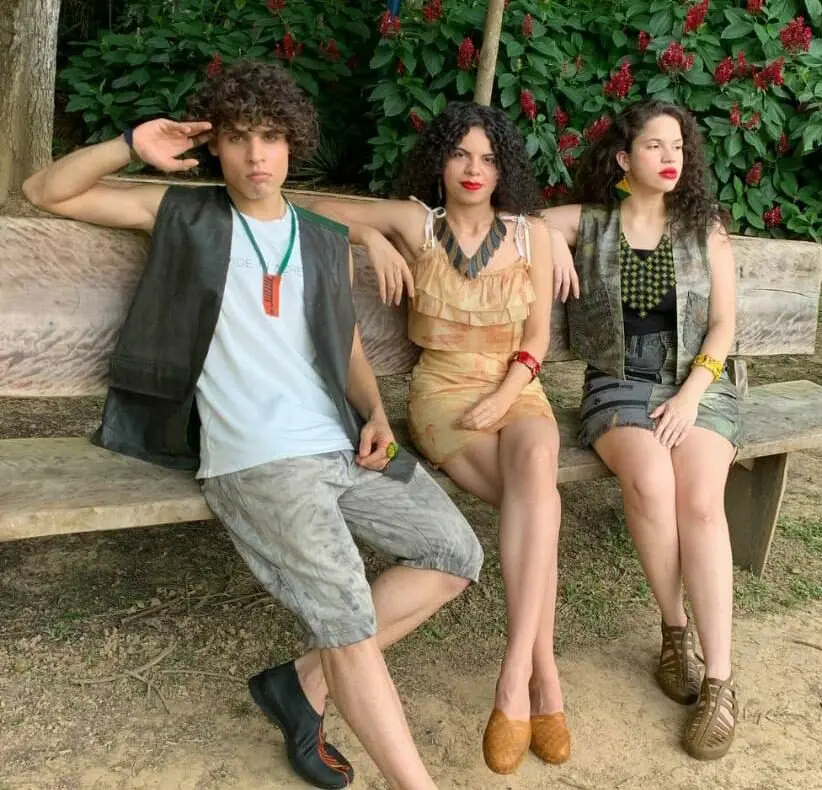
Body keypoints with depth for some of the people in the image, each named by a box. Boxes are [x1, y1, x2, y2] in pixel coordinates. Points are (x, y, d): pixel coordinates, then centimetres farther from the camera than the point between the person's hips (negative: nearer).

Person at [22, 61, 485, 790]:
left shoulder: (329, 243, 18)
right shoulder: (184, 216, 11)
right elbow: (46, 192, 14)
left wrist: (377, 414, 3)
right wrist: (132, 146, -1)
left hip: (344, 446, 5)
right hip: (256, 461, -5)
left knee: (457, 555, -2)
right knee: (348, 616, -20)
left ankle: (305, 682, 5)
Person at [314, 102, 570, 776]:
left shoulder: (531, 234, 7)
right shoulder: (414, 220, 4)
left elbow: (537, 334, 5)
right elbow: (321, 210, 12)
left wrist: (506, 394, -12)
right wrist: (373, 238, -5)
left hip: (517, 389, 2)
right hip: (443, 392, -1)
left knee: (535, 467, -35)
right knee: (536, 496, -30)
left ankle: (516, 677, -36)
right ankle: (544, 676, -25)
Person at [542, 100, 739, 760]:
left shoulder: (704, 226, 8)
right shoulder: (589, 222, 8)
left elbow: (724, 323, 4)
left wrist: (691, 393, -11)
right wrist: (552, 245, -7)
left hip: (699, 382, 0)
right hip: (619, 384, 0)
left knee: (700, 500, -28)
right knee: (650, 483, -32)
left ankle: (720, 679, -23)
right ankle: (675, 628, -10)